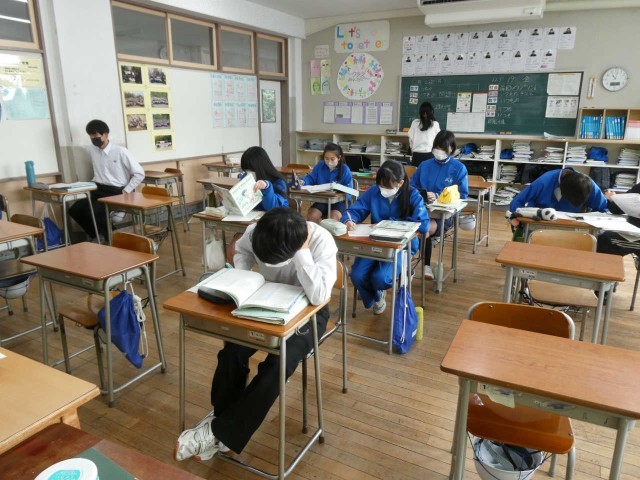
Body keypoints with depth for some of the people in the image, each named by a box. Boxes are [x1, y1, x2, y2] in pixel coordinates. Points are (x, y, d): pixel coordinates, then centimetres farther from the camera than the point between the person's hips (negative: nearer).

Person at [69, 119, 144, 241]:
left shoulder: (121, 151, -11)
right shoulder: (92, 150, 8)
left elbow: (139, 174, -11)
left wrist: (125, 191, -12)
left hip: (116, 192, -6)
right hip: (98, 189, 6)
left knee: (93, 212, -27)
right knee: (75, 210, -14)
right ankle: (97, 236, 6)